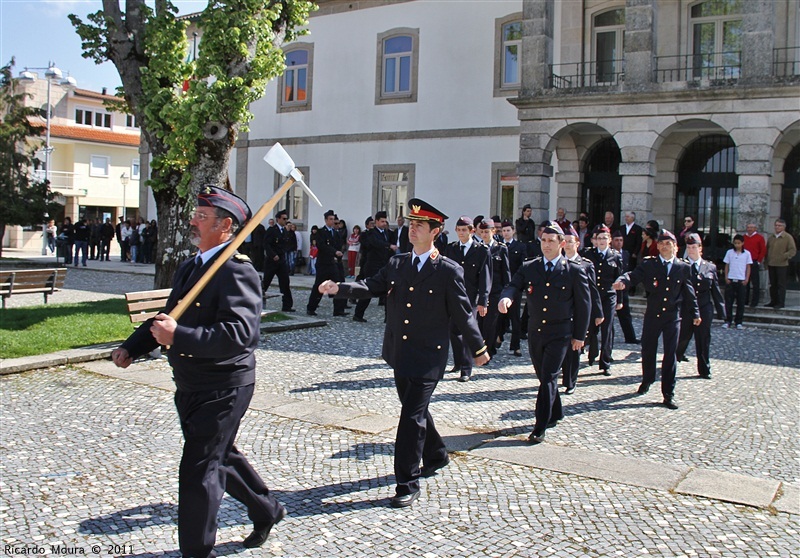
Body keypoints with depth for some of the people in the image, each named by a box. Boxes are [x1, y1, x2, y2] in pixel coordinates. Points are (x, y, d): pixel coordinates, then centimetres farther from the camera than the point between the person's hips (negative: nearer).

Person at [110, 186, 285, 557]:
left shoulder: (237, 271, -20)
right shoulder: (188, 268, 11)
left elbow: (240, 333, -32)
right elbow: (168, 317, 19)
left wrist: (179, 336, -37)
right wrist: (131, 348, 6)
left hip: (222, 390, -10)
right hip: (190, 387, 10)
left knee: (198, 471, -3)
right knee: (222, 457, 24)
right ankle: (266, 511, 44)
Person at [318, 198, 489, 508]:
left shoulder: (448, 270, -10)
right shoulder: (396, 264, 5)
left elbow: (463, 313, -6)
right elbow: (370, 285, -4)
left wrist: (478, 349, 2)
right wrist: (339, 288, -21)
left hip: (428, 357, -6)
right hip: (399, 354, 6)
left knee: (412, 417, -8)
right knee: (414, 410, 20)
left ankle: (408, 484, 2)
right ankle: (435, 455, 44)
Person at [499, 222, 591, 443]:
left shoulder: (575, 271, -4)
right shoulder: (528, 268, 4)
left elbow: (583, 305, 1)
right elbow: (513, 285, -9)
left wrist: (579, 335, 0)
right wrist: (505, 297, -34)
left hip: (559, 333, -4)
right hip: (535, 332, 4)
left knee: (548, 378, -10)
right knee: (544, 377, 15)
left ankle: (540, 428, -6)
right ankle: (555, 414, 36)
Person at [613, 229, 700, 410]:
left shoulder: (683, 267, 4)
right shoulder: (649, 264, 0)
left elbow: (689, 292, 11)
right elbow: (634, 275, -15)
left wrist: (695, 313, 15)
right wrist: (623, 281, -37)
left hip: (673, 317, 0)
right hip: (652, 315, 0)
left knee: (670, 355, 0)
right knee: (647, 350, 12)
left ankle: (668, 394, 6)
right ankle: (647, 380, 38)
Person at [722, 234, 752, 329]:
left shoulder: (747, 253, 3)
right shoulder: (729, 252, 4)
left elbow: (748, 267, 6)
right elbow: (727, 266, 7)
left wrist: (746, 279, -2)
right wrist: (726, 277, -2)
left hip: (741, 280, 0)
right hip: (730, 280, 0)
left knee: (740, 302, 3)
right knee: (728, 301, 0)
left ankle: (738, 322, 10)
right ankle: (728, 321, 7)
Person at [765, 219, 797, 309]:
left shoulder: (788, 237, -4)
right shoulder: (771, 237, 14)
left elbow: (793, 250, -9)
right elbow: (767, 250, 19)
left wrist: (784, 257, -22)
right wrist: (767, 262, 11)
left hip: (782, 265, -6)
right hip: (771, 265, 6)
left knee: (781, 285, -3)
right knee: (772, 284, 11)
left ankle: (781, 303, 2)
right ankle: (773, 301, 20)